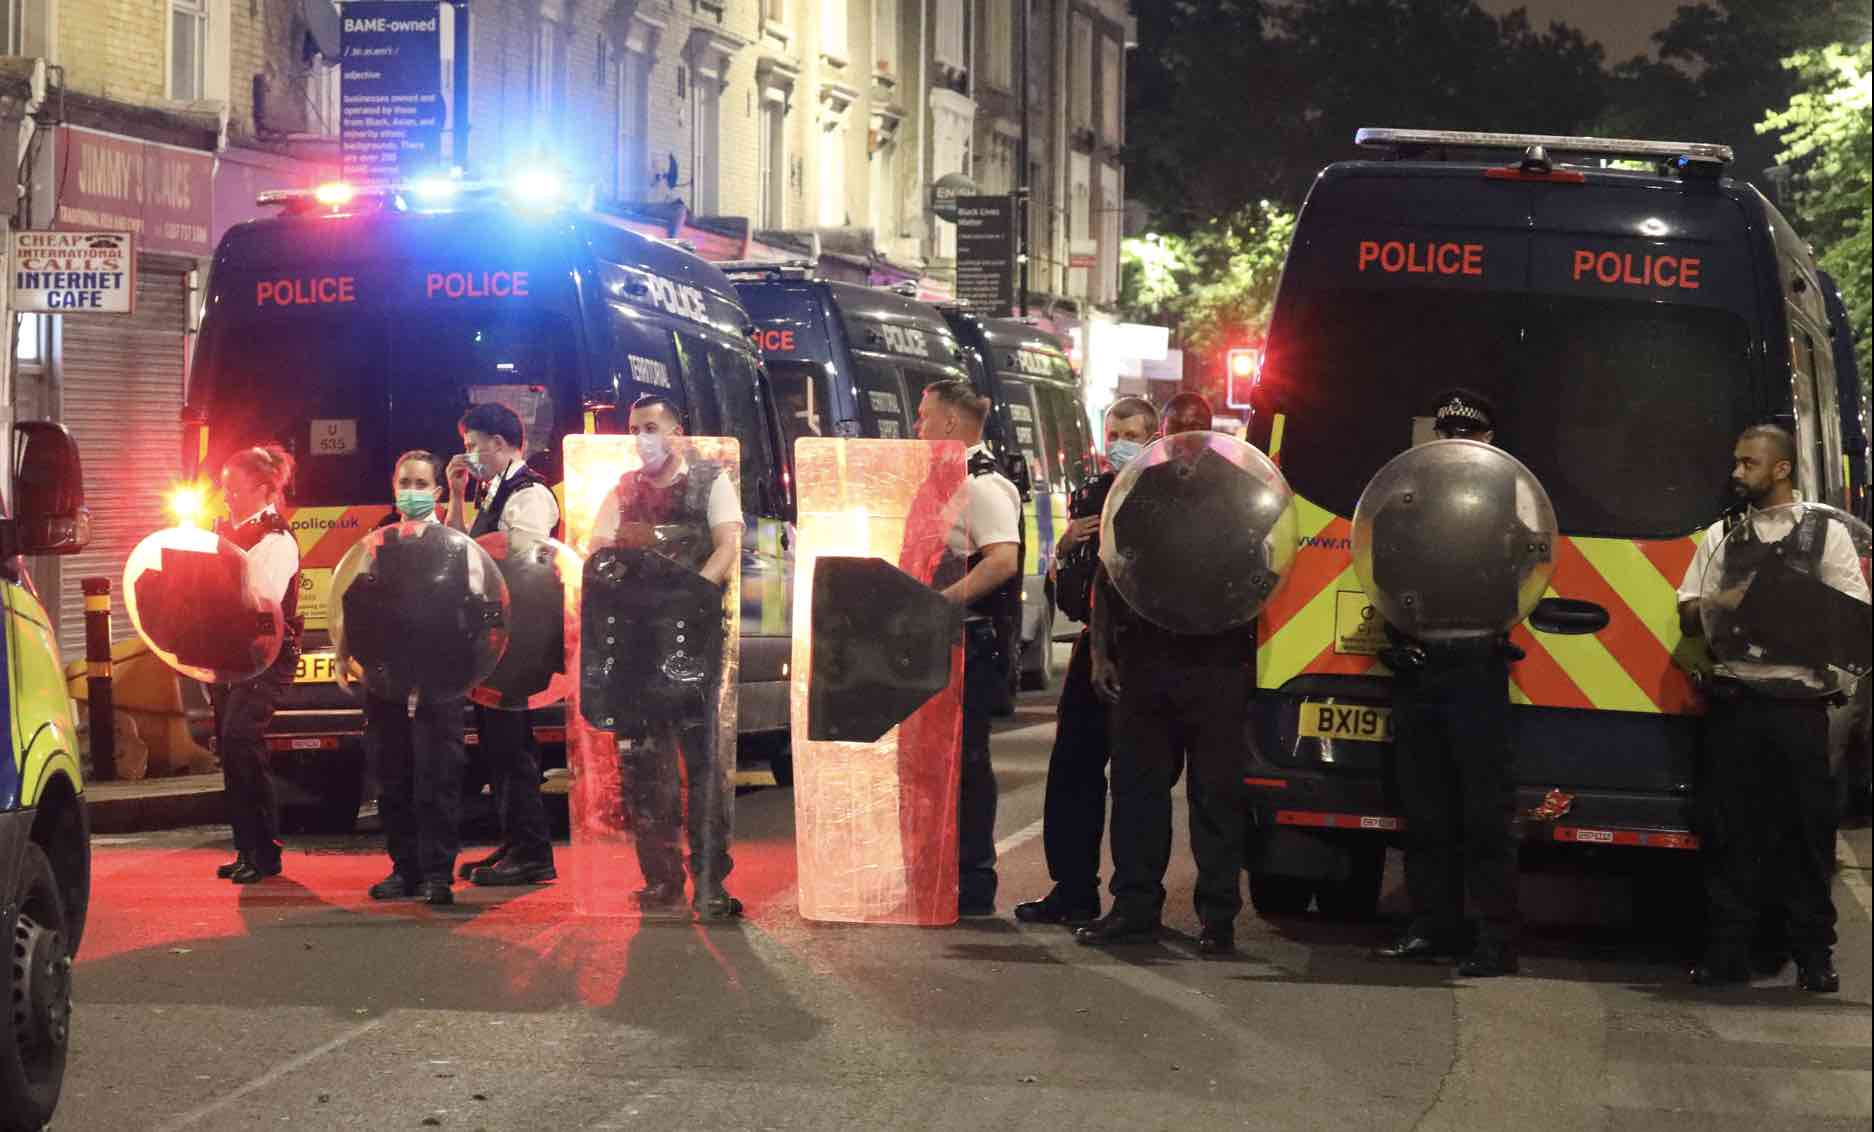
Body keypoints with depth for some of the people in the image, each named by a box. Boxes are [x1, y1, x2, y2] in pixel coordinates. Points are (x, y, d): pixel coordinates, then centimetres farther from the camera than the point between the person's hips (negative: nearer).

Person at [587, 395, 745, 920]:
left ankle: (709, 880, -4)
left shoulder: (711, 481, 5)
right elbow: (596, 555, 10)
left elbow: (729, 547, -8)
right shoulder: (625, 491, 16)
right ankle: (660, 879, 8)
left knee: (704, 757, -6)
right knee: (642, 761, 2)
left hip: (696, 634, -4)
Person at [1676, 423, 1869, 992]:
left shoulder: (1827, 534, 8)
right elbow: (1689, 618, 13)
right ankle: (1727, 954, 6)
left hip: (1798, 704, -2)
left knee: (1807, 829, -2)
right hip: (1733, 703, 2)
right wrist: (1727, 604, -7)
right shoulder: (1721, 535, 17)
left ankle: (1814, 955, 5)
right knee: (1730, 830, 1)